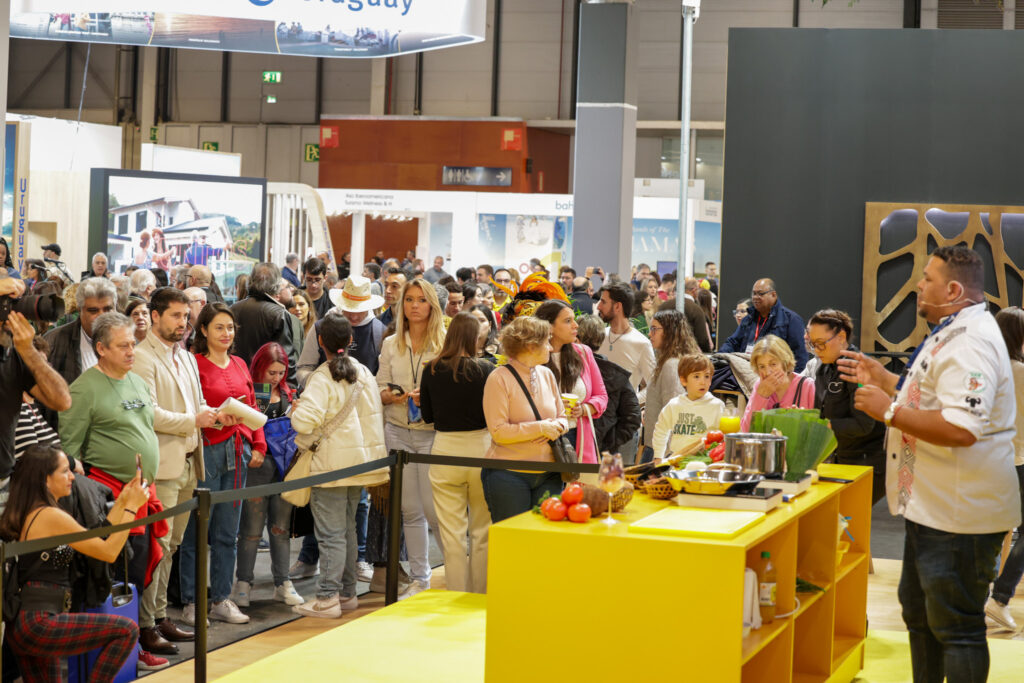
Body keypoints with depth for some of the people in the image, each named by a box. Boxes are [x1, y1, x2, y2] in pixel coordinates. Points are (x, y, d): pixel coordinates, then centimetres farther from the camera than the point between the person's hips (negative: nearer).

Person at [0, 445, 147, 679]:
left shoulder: (27, 514, 17)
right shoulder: (51, 516, -12)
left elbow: (98, 542, 18)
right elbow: (109, 552, -9)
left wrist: (122, 501, 17)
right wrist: (132, 506, -1)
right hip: (38, 623, -10)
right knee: (126, 630, -10)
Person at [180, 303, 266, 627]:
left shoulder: (239, 365, 15)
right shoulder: (195, 364, -6)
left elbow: (252, 408, 18)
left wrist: (258, 445, 9)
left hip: (238, 451, 6)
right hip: (207, 451, -6)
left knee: (227, 532, 10)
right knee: (196, 530, -3)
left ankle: (221, 599, 17)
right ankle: (191, 603, 5)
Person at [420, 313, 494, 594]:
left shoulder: (431, 370, -4)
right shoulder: (485, 370, -10)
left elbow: (427, 416, 7)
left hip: (445, 450, 1)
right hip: (480, 447, -1)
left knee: (452, 533, 6)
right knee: (482, 531, 12)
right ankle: (480, 595, 18)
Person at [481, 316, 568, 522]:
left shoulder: (547, 374, 10)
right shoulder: (500, 379, -10)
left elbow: (562, 417, 18)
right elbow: (499, 432, -15)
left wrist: (557, 427, -5)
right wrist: (541, 428, -15)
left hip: (548, 475, 6)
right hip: (509, 475, -6)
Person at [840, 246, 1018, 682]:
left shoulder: (969, 343, -23)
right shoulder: (954, 333, 14)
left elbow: (960, 428, -33)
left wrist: (889, 411, -24)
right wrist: (883, 379, 17)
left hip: (959, 515, -12)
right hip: (934, 507, 12)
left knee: (956, 626, -4)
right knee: (919, 611, 23)